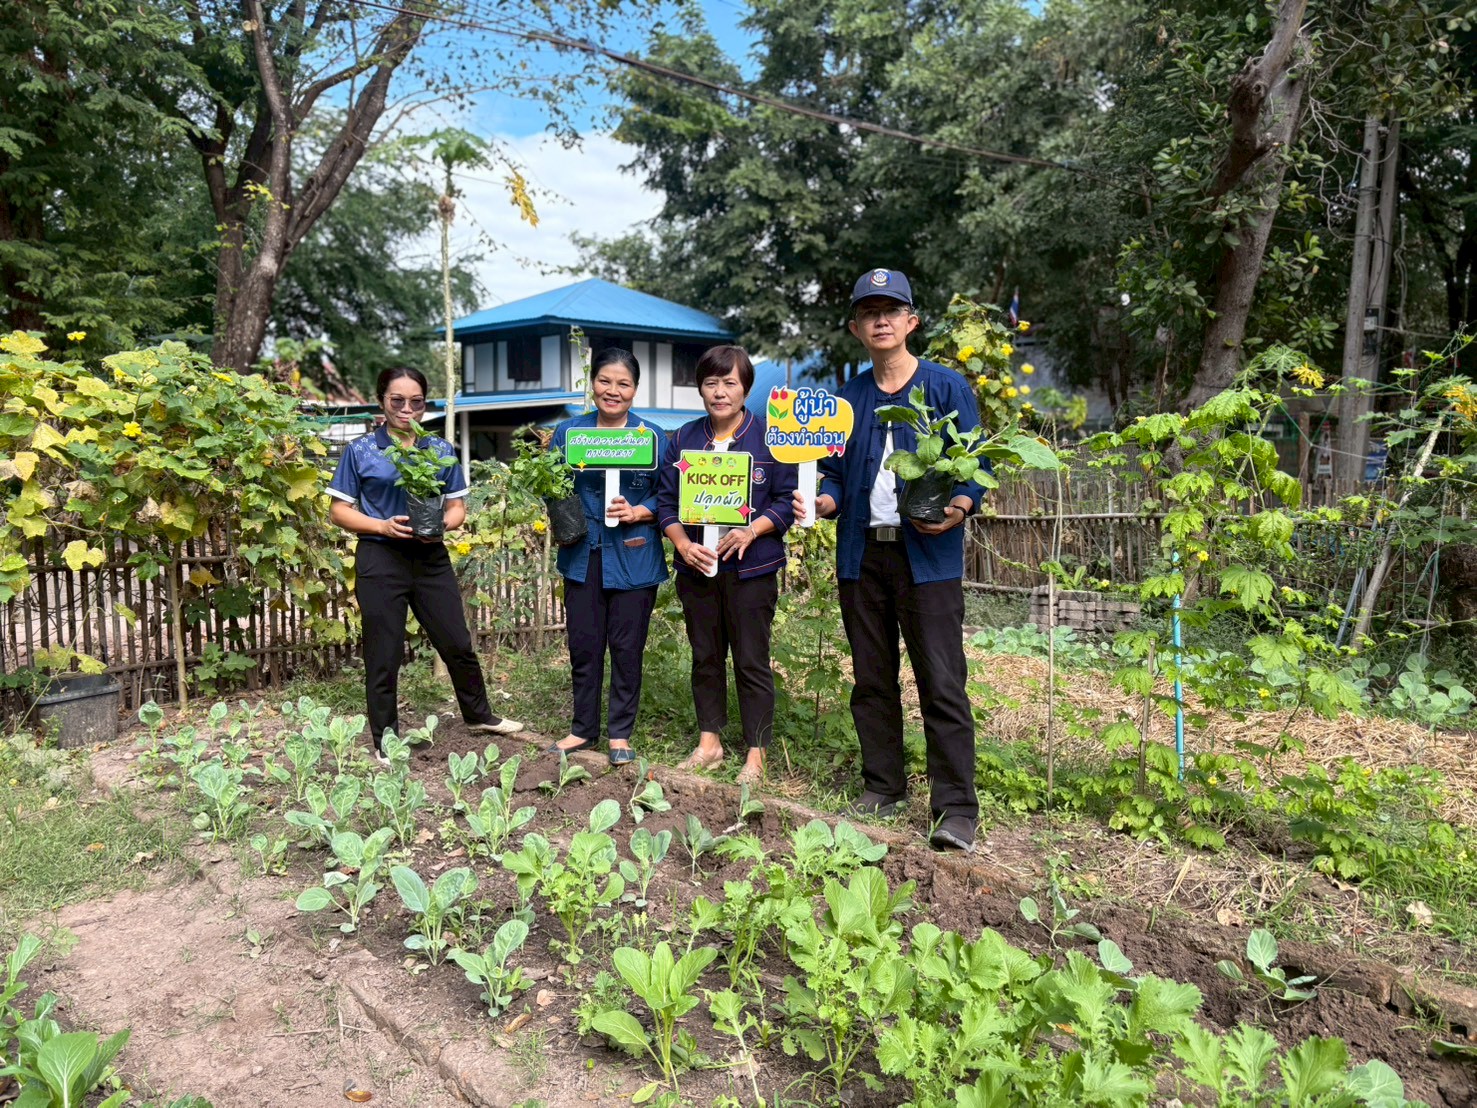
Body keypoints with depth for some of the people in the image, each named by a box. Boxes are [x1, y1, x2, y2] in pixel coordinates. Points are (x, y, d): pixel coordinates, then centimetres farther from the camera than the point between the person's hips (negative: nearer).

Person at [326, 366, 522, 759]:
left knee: (457, 642, 11)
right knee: (384, 655, 6)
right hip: (380, 560, -3)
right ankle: (385, 741, 21)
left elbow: (457, 506, 10)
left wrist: (443, 524, -12)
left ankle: (478, 715, 33)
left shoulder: (441, 451, 7)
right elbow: (339, 511, 0)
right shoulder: (361, 451, 0)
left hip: (430, 557, 3)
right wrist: (383, 526, -16)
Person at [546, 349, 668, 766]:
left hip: (633, 558, -2)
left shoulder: (653, 437, -1)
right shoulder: (568, 432, 6)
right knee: (583, 644, 9)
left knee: (626, 647, 6)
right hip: (582, 556, 2)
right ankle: (583, 728, 27)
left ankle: (621, 734, 22)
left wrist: (637, 512, -18)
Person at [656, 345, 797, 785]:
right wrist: (684, 544, -8)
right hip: (696, 565, 4)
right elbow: (665, 500, 7)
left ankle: (756, 754, 15)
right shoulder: (683, 439, 7)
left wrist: (751, 531, -18)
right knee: (705, 657, 13)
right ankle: (709, 743, 28)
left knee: (752, 662, 2)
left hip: (751, 568, -4)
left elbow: (787, 500, -3)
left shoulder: (769, 437, -3)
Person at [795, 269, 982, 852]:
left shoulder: (947, 387, 2)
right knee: (871, 679, 12)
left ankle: (956, 809, 1)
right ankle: (882, 787, 26)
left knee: (941, 683, -6)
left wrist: (958, 509, -21)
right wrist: (821, 502, -5)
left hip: (927, 554, -4)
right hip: (861, 552, 5)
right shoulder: (848, 397, 14)